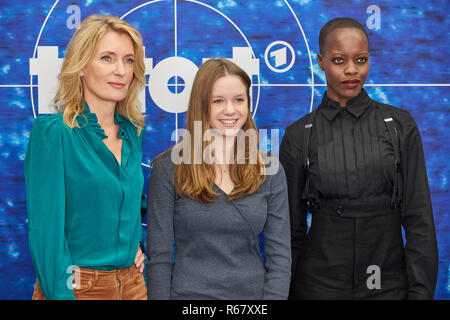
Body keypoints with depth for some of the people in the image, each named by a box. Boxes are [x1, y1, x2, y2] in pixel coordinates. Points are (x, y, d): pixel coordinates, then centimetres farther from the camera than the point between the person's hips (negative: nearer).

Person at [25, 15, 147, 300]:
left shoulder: (134, 131, 4)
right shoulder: (52, 131, -13)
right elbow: (46, 228, -16)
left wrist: (136, 242, 4)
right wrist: (60, 294, -19)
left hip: (132, 283, 6)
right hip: (75, 286, -5)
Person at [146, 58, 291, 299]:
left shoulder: (269, 170, -1)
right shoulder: (168, 168, -7)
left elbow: (280, 255, -2)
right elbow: (159, 257, -7)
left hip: (253, 292, 2)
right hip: (190, 291, -2)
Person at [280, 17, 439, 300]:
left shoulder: (400, 125, -1)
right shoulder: (299, 135, -2)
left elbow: (419, 218, -2)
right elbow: (292, 227, 3)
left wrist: (421, 292, -7)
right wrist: (284, 291, 3)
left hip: (389, 284, 1)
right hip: (319, 284, 0)